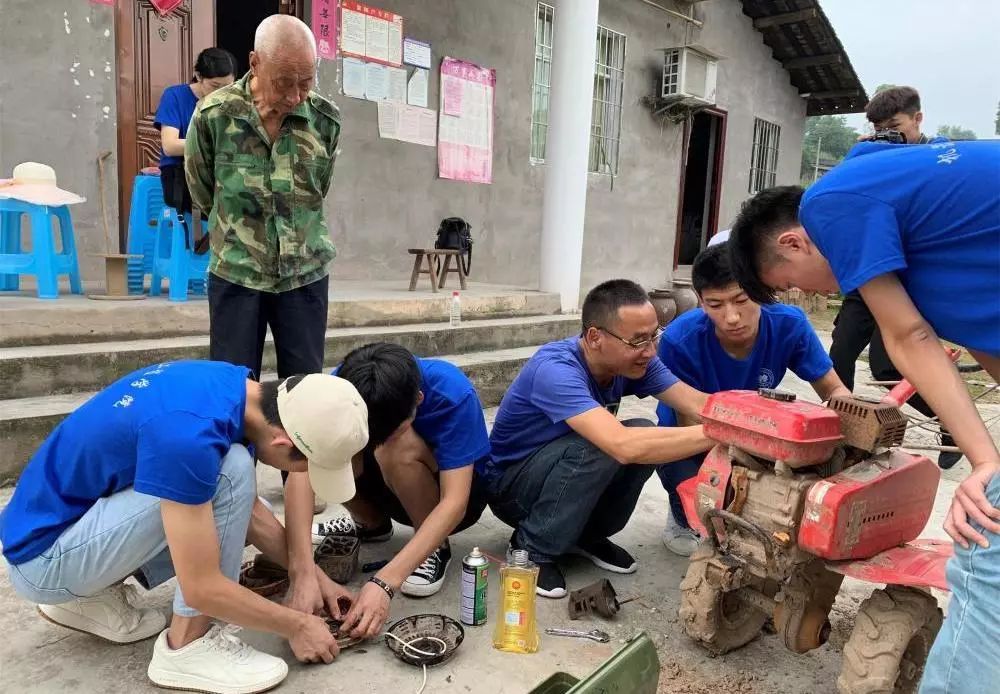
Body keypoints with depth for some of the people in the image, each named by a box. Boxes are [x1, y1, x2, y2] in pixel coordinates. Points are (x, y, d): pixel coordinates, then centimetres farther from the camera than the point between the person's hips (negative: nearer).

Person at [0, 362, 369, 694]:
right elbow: (201, 588, -27)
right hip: (43, 555, -9)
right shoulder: (187, 435, -34)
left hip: (75, 512, 9)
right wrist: (297, 625, -13)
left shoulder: (230, 385, -8)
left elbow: (245, 506, 7)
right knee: (231, 471, -24)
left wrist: (308, 573, 4)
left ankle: (92, 595, 13)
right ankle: (189, 646, -10)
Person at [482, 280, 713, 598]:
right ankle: (532, 549, -11)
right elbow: (623, 446, -47)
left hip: (561, 467, 7)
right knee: (601, 446, -32)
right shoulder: (555, 370, -36)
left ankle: (588, 534, 5)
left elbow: (698, 405, -19)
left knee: (646, 436, -18)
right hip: (508, 483, -6)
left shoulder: (634, 361, -12)